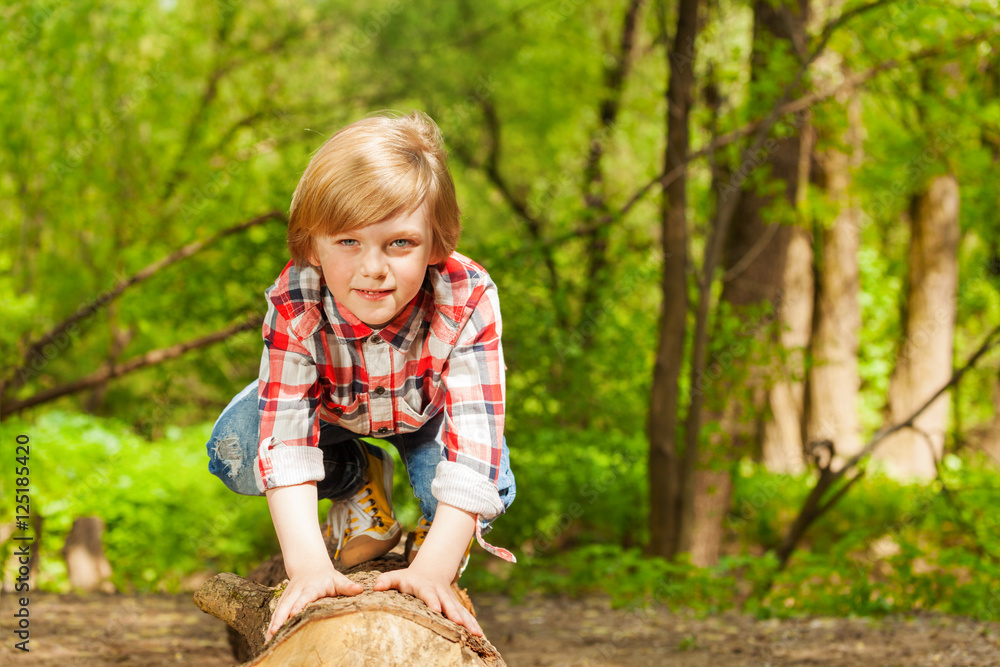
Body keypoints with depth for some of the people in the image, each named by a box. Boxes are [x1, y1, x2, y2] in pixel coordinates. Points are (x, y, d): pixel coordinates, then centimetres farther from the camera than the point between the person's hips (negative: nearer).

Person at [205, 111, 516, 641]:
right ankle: (361, 478, 5)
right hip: (330, 405, 1)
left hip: (426, 410, -1)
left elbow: (473, 441, -46)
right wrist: (307, 564, -58)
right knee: (232, 450, -22)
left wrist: (433, 569, -57)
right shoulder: (293, 306, -39)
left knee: (491, 485, -28)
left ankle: (432, 540, 9)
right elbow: (285, 438, -45)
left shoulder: (467, 302, -41)